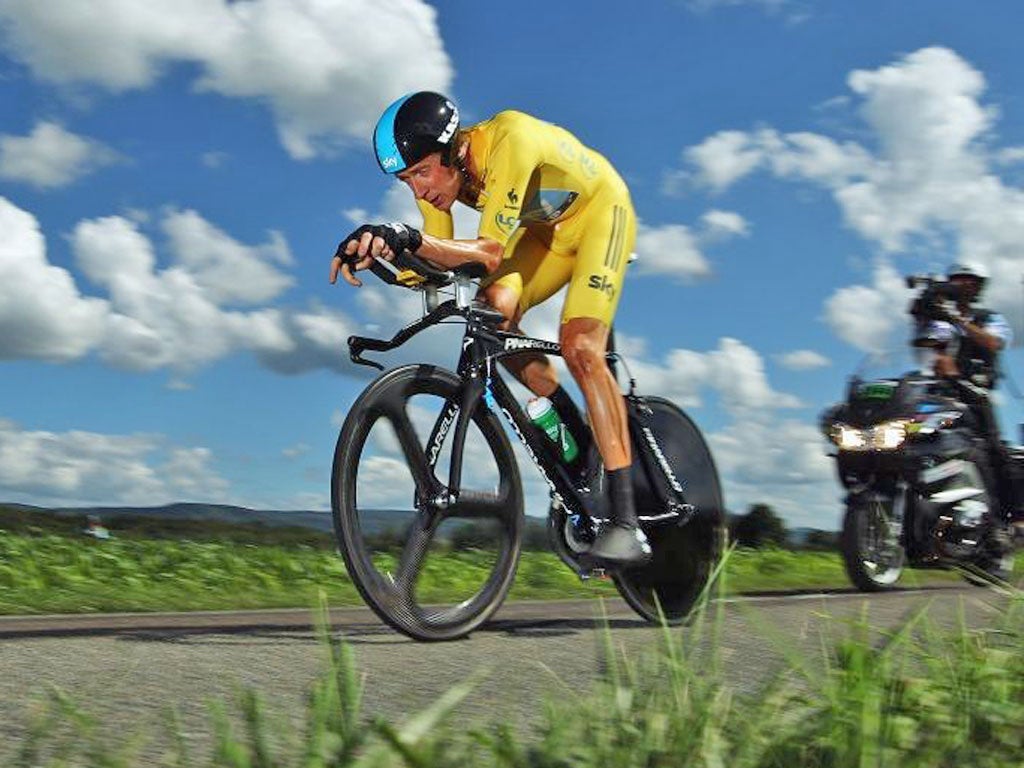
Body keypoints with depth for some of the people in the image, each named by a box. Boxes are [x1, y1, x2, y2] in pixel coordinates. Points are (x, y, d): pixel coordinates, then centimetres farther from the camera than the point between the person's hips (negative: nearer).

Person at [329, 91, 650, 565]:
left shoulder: (508, 139, -38)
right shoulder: (436, 172, -18)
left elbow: (490, 254, -43)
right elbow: (442, 261, -15)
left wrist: (410, 238, -57)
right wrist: (380, 251, -34)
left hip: (599, 210, -6)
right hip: (545, 228, 7)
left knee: (579, 347, -23)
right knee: (496, 310, -19)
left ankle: (626, 522, -22)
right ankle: (578, 439, 2)